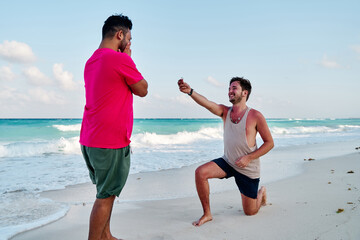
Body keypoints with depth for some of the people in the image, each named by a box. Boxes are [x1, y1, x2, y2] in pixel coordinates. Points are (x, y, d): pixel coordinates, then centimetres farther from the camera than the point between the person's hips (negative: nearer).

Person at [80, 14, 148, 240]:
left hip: (89, 140, 9)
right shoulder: (121, 59, -15)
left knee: (106, 192, 20)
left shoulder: (91, 61, 14)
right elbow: (143, 90, -2)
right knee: (106, 196, 1)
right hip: (111, 141, -9)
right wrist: (128, 57, 2)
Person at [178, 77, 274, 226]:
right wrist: (190, 91, -43)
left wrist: (249, 157, -21)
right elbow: (207, 104, -25)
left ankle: (261, 193, 44)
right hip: (227, 162, 3)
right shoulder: (225, 111, -5)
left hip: (248, 169, -3)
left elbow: (269, 143, -10)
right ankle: (207, 214, -4)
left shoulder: (255, 116, -16)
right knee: (200, 173, -22)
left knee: (250, 212, 9)